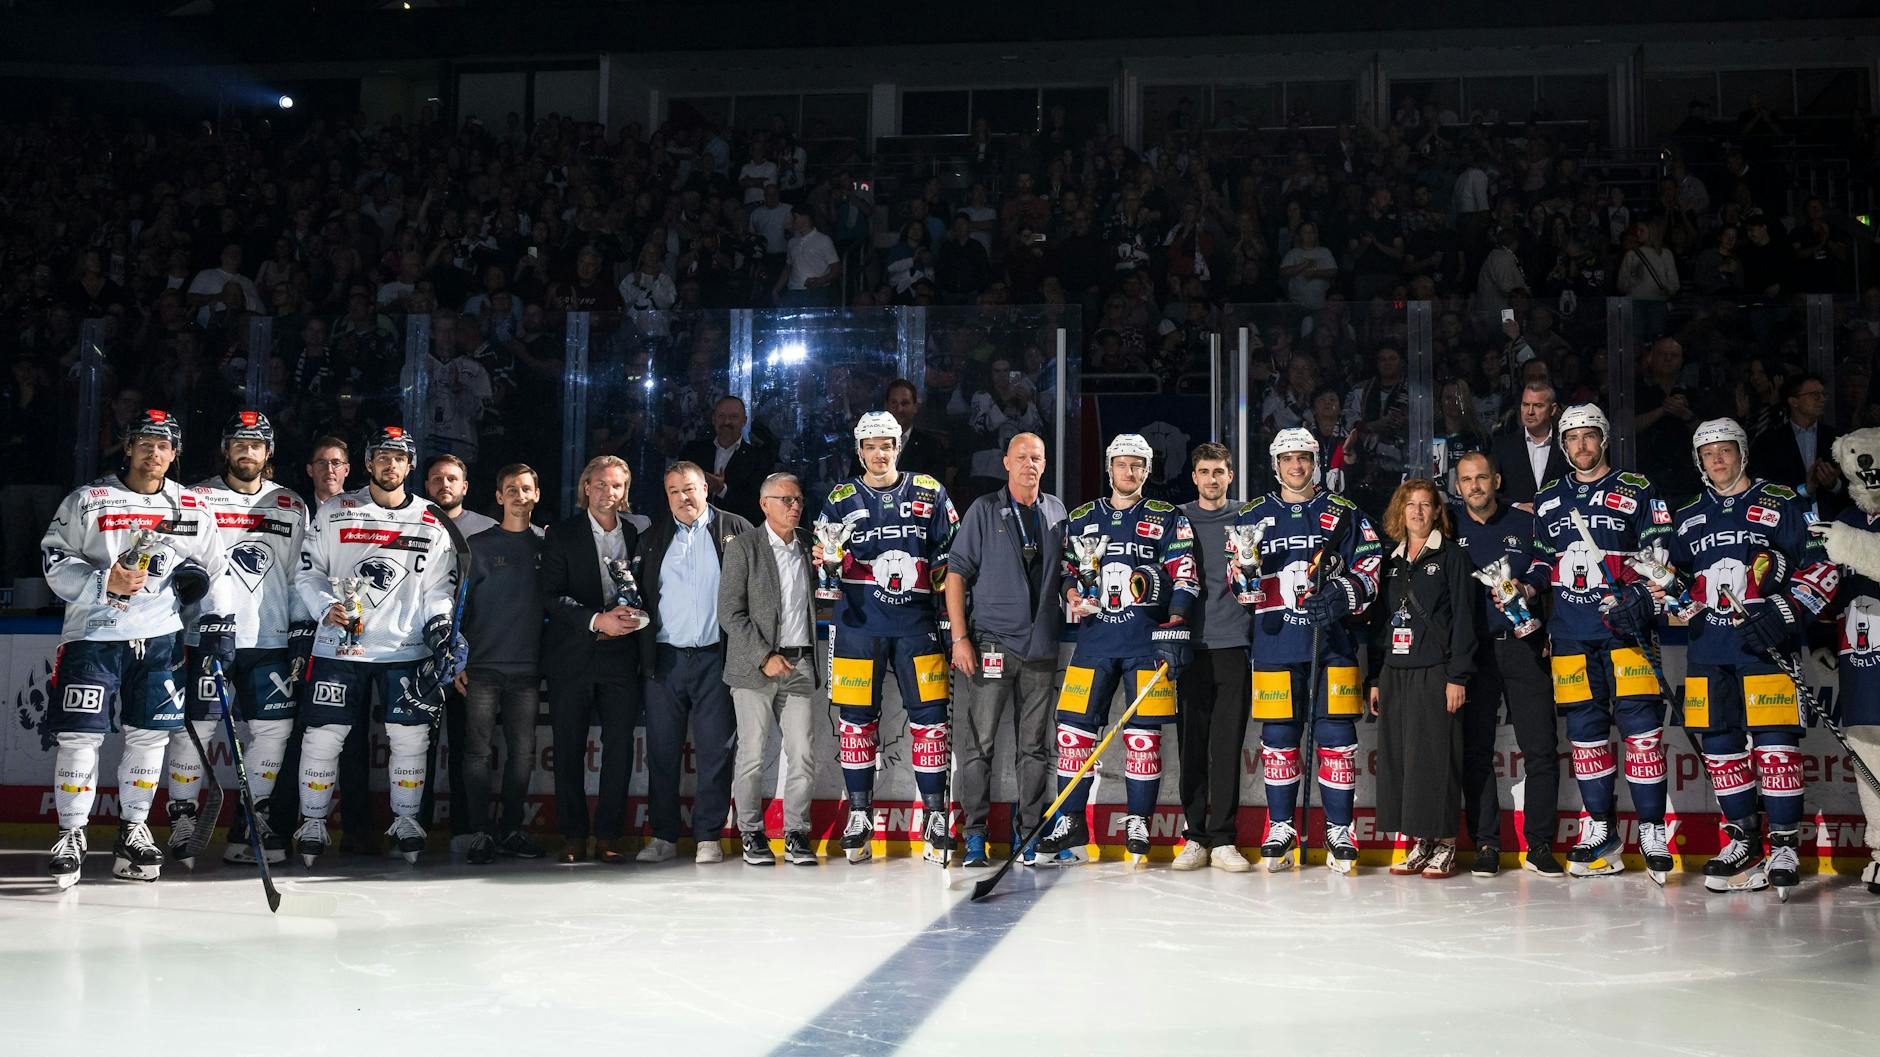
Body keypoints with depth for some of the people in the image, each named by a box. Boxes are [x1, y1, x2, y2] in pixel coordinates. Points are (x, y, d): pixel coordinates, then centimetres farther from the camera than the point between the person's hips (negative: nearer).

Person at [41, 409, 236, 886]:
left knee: (149, 735, 4)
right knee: (79, 736, -6)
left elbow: (216, 570, 14)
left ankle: (134, 828, 17)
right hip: (92, 635, -3)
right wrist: (105, 581, -18)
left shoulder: (192, 510, 9)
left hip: (159, 638, 3)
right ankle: (71, 835, 6)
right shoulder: (87, 500, 0)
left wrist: (218, 624, 5)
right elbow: (55, 564, -2)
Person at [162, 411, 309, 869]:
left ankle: (250, 823, 11)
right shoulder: (195, 500, 3)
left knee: (274, 726, 0)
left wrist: (302, 634, 7)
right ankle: (182, 822, 11)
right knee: (195, 726, -3)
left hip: (270, 640, 3)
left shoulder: (292, 507, 12)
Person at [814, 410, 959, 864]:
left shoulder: (929, 492, 7)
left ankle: (935, 813, 5)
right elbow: (826, 558, 4)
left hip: (916, 622, 0)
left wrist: (943, 577, -5)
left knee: (929, 714, -3)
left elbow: (951, 548, 11)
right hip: (858, 623, 0)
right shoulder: (840, 500, 7)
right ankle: (859, 814, 12)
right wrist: (826, 560, -17)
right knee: (856, 717, 2)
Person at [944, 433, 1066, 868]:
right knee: (978, 741, -2)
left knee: (1034, 745, 8)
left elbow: (1068, 572, 18)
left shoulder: (1057, 511, 11)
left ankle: (1027, 833, 15)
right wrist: (960, 637, -10)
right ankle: (975, 834, 5)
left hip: (1041, 646, 4)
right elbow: (956, 574, -3)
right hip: (990, 640, -3)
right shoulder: (985, 510, 0)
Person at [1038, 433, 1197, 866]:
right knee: (1074, 727, -3)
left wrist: (1174, 629, -14)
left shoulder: (1167, 518, 5)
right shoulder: (1082, 519, 14)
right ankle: (1070, 824, 4)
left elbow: (1184, 576, -2)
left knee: (1144, 733, -3)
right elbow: (1068, 570, 19)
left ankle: (1137, 824, 8)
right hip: (1095, 638, 2)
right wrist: (1073, 597, -3)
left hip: (1148, 639, -2)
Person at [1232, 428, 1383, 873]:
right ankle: (1281, 827, 15)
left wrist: (1343, 595, -15)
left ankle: (1339, 829, 7)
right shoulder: (1251, 516, 11)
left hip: (1332, 643, -1)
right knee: (1278, 736, 4)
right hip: (1275, 644, 1)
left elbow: (1373, 571, 3)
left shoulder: (1346, 514, 8)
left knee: (1336, 734, -2)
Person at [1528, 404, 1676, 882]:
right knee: (1584, 731, 5)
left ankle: (1653, 830, -3)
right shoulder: (1548, 501, 16)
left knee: (1640, 725, -9)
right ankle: (1601, 831, 13)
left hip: (1626, 629, -4)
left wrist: (1642, 594, -17)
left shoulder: (1637, 491, 3)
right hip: (1570, 635, 4)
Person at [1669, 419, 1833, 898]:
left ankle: (1785, 844, -3)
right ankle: (1742, 839, 18)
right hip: (1708, 645, 5)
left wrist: (1787, 610, -12)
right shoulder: (1687, 518, 16)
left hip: (1767, 643, -5)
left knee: (1774, 741, -9)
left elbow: (1822, 562, -2)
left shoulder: (1782, 504, 2)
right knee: (1720, 744, 6)